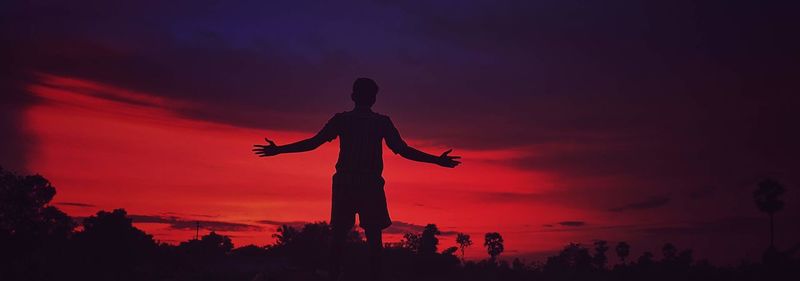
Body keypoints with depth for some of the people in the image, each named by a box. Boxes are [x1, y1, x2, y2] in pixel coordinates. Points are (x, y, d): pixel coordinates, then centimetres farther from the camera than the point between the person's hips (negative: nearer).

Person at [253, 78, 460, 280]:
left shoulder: (341, 119, 5)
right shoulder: (382, 122, 3)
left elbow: (313, 143, 1)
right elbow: (404, 150, 0)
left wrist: (278, 150, 8)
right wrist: (438, 160, 7)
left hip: (344, 184, 1)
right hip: (371, 185, -1)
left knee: (339, 235, 5)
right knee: (374, 236, 1)